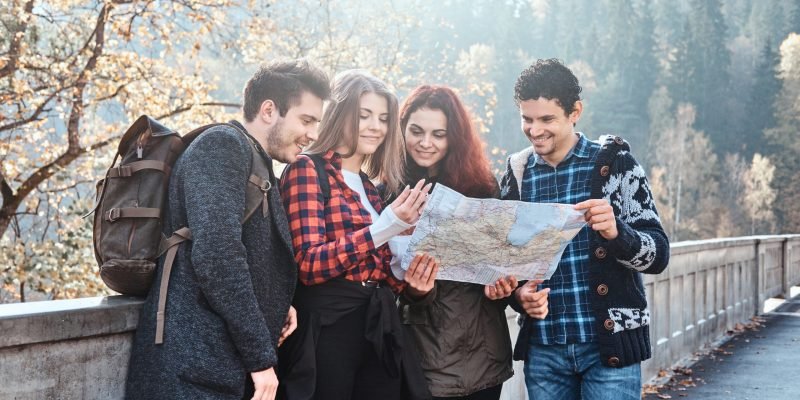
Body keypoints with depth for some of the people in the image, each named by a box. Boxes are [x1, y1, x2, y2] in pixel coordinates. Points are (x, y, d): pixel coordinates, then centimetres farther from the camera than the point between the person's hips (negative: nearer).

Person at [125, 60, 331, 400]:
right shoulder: (223, 146, -10)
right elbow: (215, 254, -22)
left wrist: (277, 306, 4)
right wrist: (261, 356, -18)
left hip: (231, 365, 9)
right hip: (195, 367, -9)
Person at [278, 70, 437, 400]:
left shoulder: (370, 187, 18)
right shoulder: (307, 169, -4)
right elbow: (309, 264, -15)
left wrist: (411, 284, -1)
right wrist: (387, 226, -19)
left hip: (379, 333, 7)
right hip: (327, 333, -7)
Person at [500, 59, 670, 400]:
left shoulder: (614, 163, -3)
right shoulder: (517, 176, 6)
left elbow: (658, 254, -7)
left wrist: (616, 232, -26)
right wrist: (519, 294, -7)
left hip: (610, 344, -3)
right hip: (543, 349, 3)